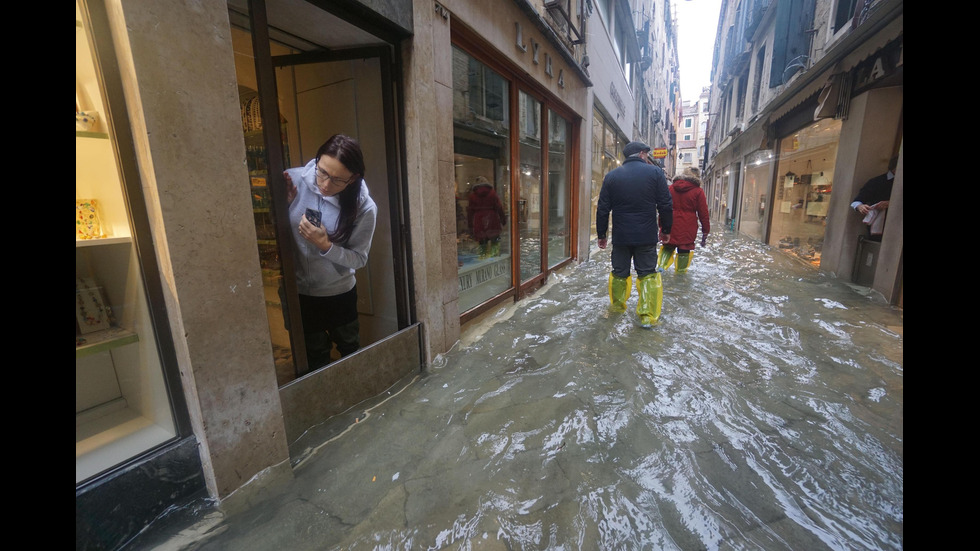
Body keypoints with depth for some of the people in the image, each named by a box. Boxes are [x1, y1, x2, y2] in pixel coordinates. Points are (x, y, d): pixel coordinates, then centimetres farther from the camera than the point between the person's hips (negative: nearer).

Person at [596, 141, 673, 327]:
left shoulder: (612, 176, 3)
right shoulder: (655, 172, -1)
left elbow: (603, 209, 3)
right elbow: (665, 205, -2)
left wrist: (601, 234, 10)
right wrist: (666, 229, 10)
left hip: (621, 236, 2)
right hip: (647, 236, -1)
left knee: (619, 273, 14)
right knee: (647, 274, 5)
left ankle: (617, 307, 26)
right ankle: (647, 315, 3)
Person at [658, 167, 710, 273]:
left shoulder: (671, 188, 7)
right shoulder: (698, 191, -2)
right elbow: (703, 214, -1)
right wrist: (705, 232, 7)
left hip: (670, 226, 3)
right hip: (687, 228, -3)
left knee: (668, 247, 17)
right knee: (684, 250, 8)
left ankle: (661, 266, 4)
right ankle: (681, 272, 14)